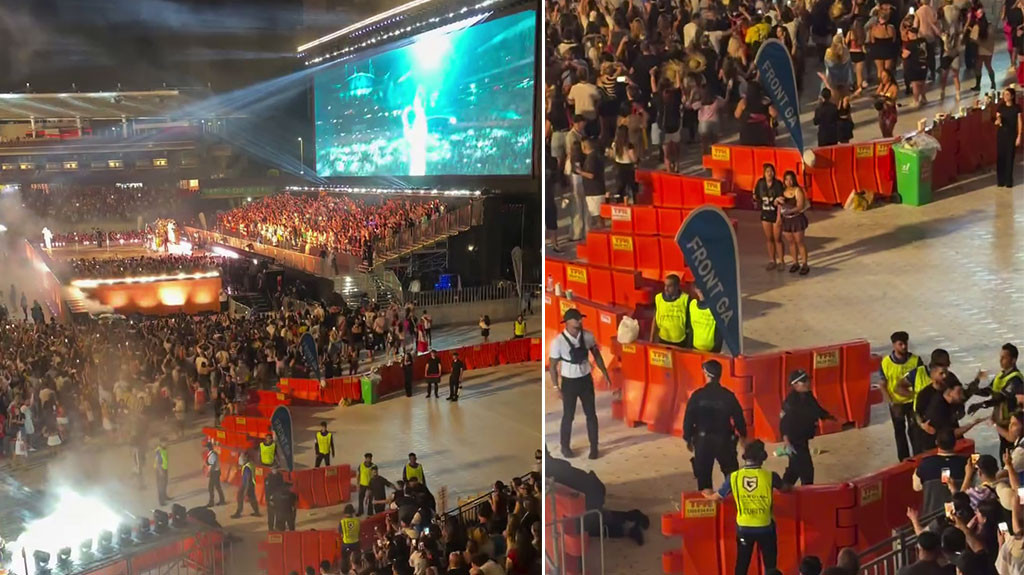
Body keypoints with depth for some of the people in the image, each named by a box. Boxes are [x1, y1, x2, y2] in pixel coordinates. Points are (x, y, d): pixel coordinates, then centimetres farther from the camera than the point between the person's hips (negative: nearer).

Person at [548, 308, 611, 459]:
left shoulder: (588, 336, -10)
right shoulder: (558, 341, -20)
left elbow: (596, 355, 6)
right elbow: (553, 366, -11)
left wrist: (605, 374, 6)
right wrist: (556, 387, -10)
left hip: (586, 379, 3)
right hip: (569, 382, -3)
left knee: (591, 414, 11)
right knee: (568, 416, 12)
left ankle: (594, 447, 26)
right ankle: (565, 446, 33)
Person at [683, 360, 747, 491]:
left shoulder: (697, 395, -9)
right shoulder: (728, 396, -9)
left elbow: (688, 419, -6)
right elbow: (738, 418, -1)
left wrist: (688, 438, 6)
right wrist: (743, 434, 15)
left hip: (703, 439, 0)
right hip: (724, 440, 0)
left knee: (703, 474, 10)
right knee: (731, 473, 13)